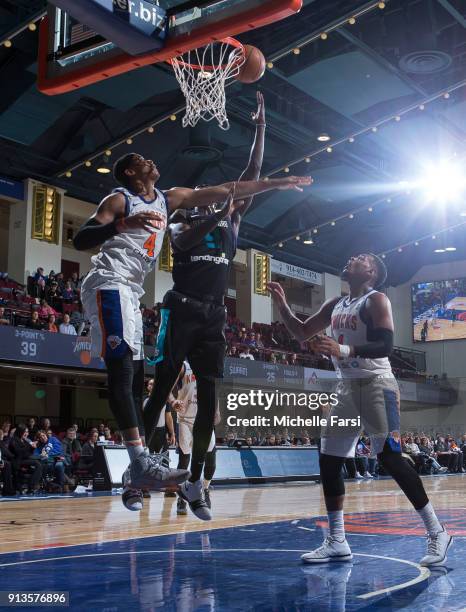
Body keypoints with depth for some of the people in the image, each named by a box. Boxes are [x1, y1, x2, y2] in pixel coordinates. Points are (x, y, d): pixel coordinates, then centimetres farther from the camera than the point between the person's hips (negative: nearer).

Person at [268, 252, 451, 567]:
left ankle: (437, 532, -3)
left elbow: (386, 345, -20)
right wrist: (282, 304, 8)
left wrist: (343, 350, -31)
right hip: (349, 387, 8)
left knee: (390, 458, -14)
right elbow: (302, 332, 22)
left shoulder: (376, 300, -8)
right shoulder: (335, 305, 15)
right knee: (329, 461, 4)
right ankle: (337, 542, 11)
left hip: (377, 385, -8)